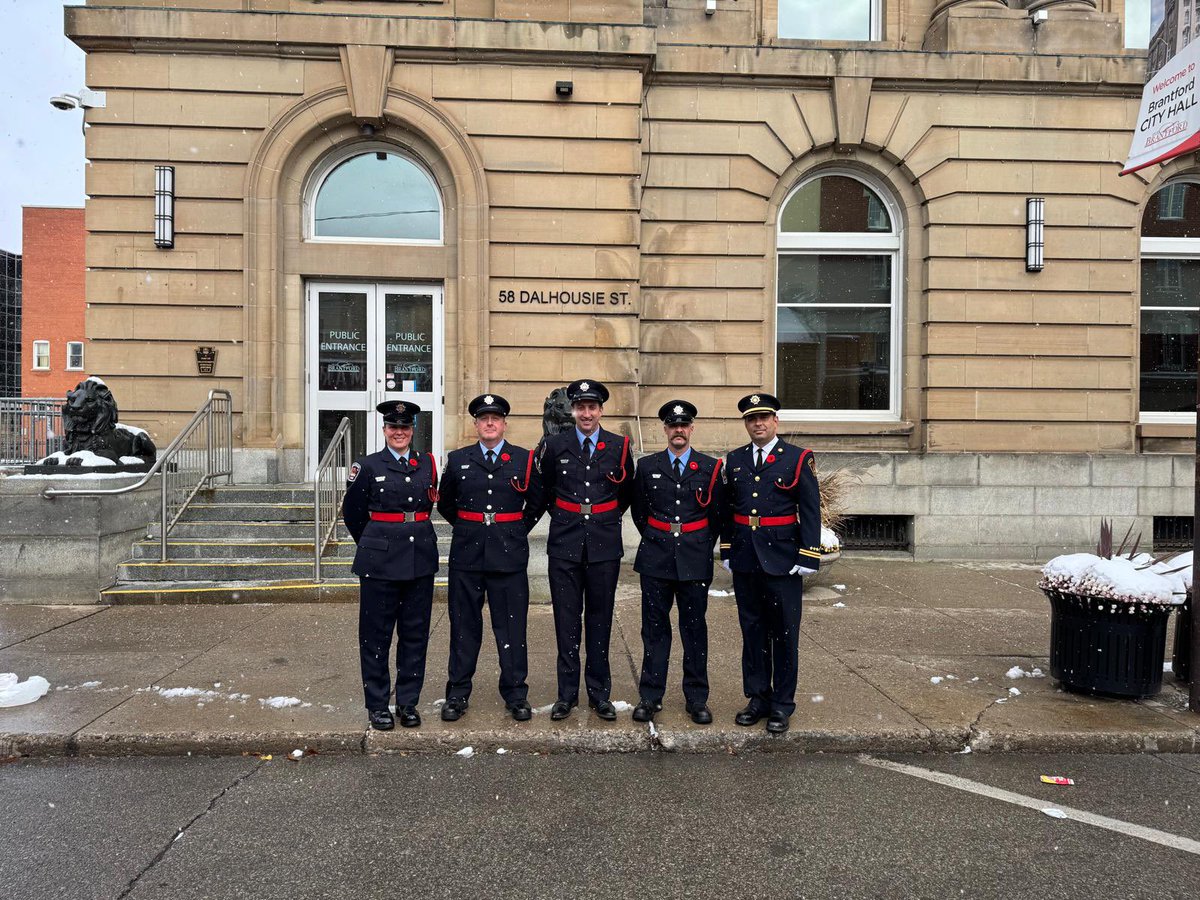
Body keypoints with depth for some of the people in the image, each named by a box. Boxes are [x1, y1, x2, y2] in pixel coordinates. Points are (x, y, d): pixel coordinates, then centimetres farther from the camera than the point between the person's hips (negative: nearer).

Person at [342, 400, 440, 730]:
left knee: (415, 632, 8)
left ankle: (408, 702, 20)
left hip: (420, 558, 3)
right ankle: (377, 704, 17)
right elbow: (352, 511, 8)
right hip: (380, 561, -3)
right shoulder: (368, 466, 0)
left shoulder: (428, 463, 7)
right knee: (376, 633, 4)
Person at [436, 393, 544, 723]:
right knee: (464, 625, 8)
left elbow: (536, 503, 14)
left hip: (510, 554, -1)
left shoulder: (524, 459, 3)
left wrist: (518, 531, 10)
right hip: (467, 554, 1)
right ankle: (457, 695, 19)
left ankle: (516, 695, 16)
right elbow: (445, 503, 18)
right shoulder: (458, 459, 6)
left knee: (511, 627, 4)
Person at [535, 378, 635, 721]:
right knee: (566, 620, 5)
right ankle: (567, 693, 16)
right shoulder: (554, 445, 1)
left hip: (604, 544, 0)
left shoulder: (619, 446, 2)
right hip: (564, 544, 0)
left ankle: (599, 692, 20)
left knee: (600, 619, 8)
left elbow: (626, 493, 16)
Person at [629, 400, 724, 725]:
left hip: (694, 560, 0)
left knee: (694, 628, 6)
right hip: (656, 558, 1)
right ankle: (650, 697, 14)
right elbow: (639, 511, 14)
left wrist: (702, 549, 9)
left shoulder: (710, 467, 3)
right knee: (654, 627, 5)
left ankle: (696, 699, 16)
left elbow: (717, 515, 9)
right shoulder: (647, 466, 5)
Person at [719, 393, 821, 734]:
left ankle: (782, 705, 17)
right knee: (752, 630, 12)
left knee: (784, 634, 4)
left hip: (782, 559, -4)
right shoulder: (734, 460, 10)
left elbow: (811, 511, -5)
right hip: (745, 560, 4)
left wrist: (807, 557, -11)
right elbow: (727, 510, 13)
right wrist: (727, 551, 9)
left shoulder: (798, 458, -2)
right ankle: (758, 697, 24)